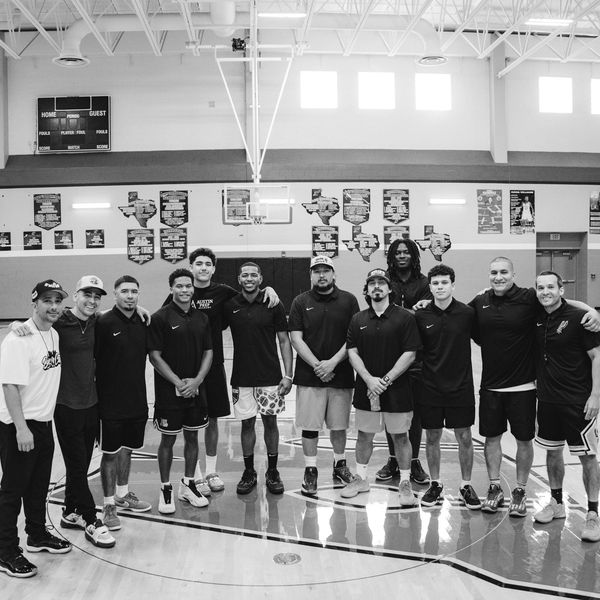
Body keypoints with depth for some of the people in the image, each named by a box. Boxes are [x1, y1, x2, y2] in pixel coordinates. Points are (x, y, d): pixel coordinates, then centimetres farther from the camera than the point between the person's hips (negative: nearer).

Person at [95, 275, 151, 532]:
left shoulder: (143, 322, 4)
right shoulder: (104, 322, -13)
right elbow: (90, 358, -12)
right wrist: (96, 392, -13)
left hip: (137, 400, 6)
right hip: (111, 402, -5)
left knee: (127, 448, 19)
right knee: (110, 453, 3)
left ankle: (123, 494, 35)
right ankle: (109, 504, 15)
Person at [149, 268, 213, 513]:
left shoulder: (201, 318, 6)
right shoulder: (160, 317, -8)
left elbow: (208, 352, 7)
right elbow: (155, 356, -10)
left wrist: (196, 380, -7)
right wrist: (178, 382, -14)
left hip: (196, 390, 5)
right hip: (169, 392, -4)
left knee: (192, 437, 13)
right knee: (168, 439, 5)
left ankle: (188, 485, 27)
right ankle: (165, 489, 18)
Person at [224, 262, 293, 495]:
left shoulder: (273, 305, -3)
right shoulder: (230, 306, 1)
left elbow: (284, 341, -1)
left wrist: (288, 375, -7)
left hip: (270, 377, -1)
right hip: (242, 378, 1)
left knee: (270, 422, 6)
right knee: (247, 423, 8)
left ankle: (272, 472, 19)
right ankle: (249, 472, 21)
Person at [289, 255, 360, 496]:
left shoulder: (348, 300, 3)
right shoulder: (300, 302, 3)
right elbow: (296, 339, -3)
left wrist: (333, 362, -13)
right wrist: (316, 365, -13)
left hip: (341, 375, 1)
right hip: (308, 376, 0)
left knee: (339, 424, 12)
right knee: (309, 425, 2)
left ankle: (340, 464, 30)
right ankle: (310, 471, 14)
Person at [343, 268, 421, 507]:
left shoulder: (404, 317, -5)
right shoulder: (358, 319, 5)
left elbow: (410, 354, -9)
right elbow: (352, 352, 2)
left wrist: (386, 380, -13)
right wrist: (370, 379, -12)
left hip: (397, 389, -3)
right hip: (365, 388, 3)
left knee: (400, 435, 6)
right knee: (364, 434, 12)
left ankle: (405, 483, 19)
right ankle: (361, 478, 28)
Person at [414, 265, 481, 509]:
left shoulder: (467, 313, -5)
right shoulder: (421, 316, -2)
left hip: (461, 386, -1)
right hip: (430, 386, 1)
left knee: (464, 437, 6)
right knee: (432, 438, 9)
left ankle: (466, 486, 22)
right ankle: (435, 485, 25)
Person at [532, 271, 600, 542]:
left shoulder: (578, 317, -11)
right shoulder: (535, 318, 3)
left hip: (578, 401, -5)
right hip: (547, 399, 5)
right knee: (552, 451, 15)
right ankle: (556, 504, 32)